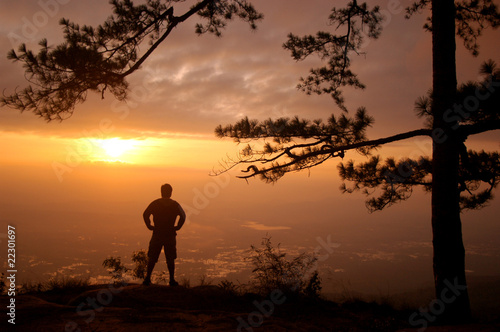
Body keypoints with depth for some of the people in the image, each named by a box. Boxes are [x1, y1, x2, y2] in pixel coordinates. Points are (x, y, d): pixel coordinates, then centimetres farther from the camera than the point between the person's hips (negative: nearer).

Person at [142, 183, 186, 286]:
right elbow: (183, 216, -8)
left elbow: (145, 214, -8)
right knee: (170, 259, 7)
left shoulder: (155, 203, 2)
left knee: (152, 258, 7)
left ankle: (148, 278, 2)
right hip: (170, 235, 0)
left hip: (157, 234, 0)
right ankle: (172, 280, 8)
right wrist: (177, 227, -1)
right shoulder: (175, 204, 2)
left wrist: (149, 226, -1)